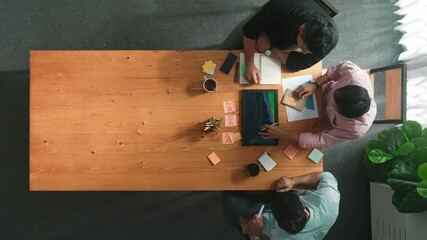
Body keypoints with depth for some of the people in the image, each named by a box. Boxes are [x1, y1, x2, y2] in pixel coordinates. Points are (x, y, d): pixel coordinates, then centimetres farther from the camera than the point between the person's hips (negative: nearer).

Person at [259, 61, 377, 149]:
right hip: (326, 90, 3)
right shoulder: (356, 75, -41)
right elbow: (344, 66, -18)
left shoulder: (356, 129, -42)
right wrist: (315, 84, -30)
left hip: (325, 119, -2)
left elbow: (321, 141, -33)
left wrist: (282, 134, -37)